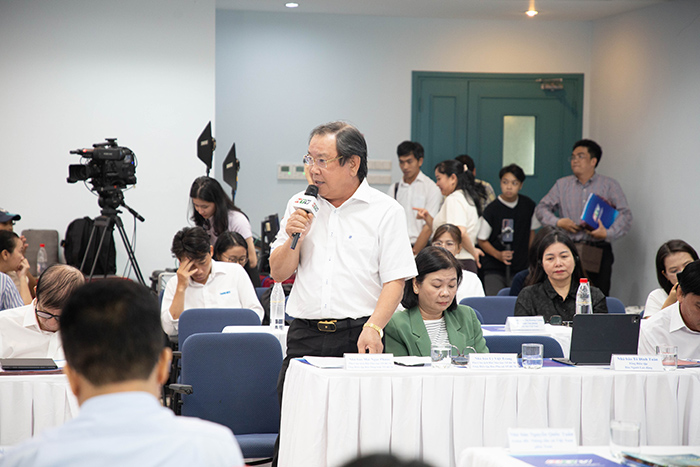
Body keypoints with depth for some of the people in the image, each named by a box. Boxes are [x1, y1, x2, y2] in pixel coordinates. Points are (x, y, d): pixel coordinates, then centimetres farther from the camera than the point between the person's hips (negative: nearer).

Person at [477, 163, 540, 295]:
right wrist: (498, 255, -16)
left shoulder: (529, 206, 4)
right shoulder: (492, 209, -7)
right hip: (494, 269, -3)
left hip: (521, 269, 3)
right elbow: (482, 241, -1)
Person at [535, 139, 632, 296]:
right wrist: (558, 222, -3)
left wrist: (608, 233, -15)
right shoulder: (562, 185, 16)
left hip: (598, 253, -2)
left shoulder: (609, 185, 8)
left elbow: (625, 215, 0)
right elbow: (541, 208, 16)